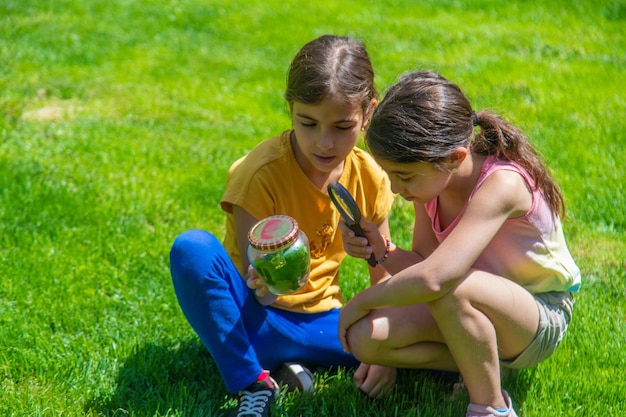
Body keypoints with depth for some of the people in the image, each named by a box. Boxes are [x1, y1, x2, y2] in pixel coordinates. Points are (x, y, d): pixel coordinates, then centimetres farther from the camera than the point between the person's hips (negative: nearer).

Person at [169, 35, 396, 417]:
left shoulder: (370, 178, -6)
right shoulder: (262, 172, -18)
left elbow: (383, 275, 0)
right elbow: (255, 286, -21)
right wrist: (265, 279, -46)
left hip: (319, 321, 4)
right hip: (255, 321, -4)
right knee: (192, 248, -33)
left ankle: (294, 365, -7)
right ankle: (253, 383, -21)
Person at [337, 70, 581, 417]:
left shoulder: (502, 184, -32)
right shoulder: (431, 179, -9)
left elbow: (432, 278, -42)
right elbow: (424, 262, -3)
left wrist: (362, 301, -26)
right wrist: (380, 250, -23)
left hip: (541, 319, -7)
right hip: (480, 309, 7)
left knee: (450, 290, -39)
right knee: (366, 338, -17)